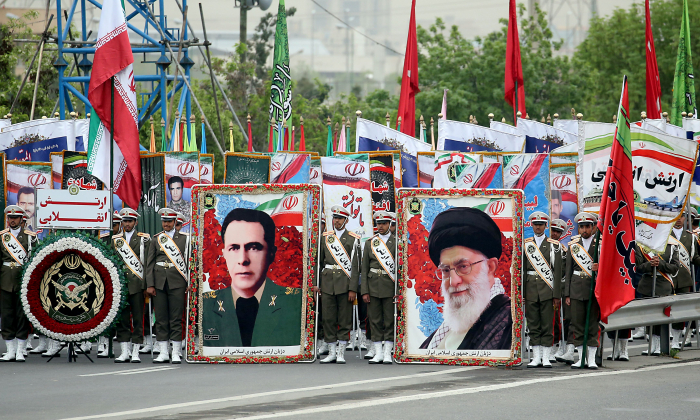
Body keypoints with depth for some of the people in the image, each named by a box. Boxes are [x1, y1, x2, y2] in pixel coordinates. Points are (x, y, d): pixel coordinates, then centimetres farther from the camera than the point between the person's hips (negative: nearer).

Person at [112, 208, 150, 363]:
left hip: (137, 283, -3)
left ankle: (135, 353, 1)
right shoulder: (115, 240, 14)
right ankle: (124, 352, 6)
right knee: (122, 318, 2)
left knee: (138, 318, -2)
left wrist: (149, 284, -6)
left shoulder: (144, 238, 5)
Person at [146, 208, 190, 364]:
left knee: (176, 319, -2)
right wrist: (150, 285, 0)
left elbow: (188, 261, 6)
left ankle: (176, 353, 1)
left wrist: (189, 283, -2)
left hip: (177, 282, -2)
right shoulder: (156, 239, 11)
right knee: (161, 319, 2)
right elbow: (150, 263, 8)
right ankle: (163, 353, 6)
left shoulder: (183, 239, 8)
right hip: (159, 283, 2)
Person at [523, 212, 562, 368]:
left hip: (547, 290, -2)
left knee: (547, 325, -2)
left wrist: (557, 295, -4)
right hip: (530, 289, 2)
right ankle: (536, 357, 8)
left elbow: (557, 271, 1)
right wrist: (521, 293, 3)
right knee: (533, 325, 3)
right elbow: (522, 270, 10)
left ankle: (546, 358, 2)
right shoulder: (525, 244, 10)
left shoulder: (553, 245, 4)